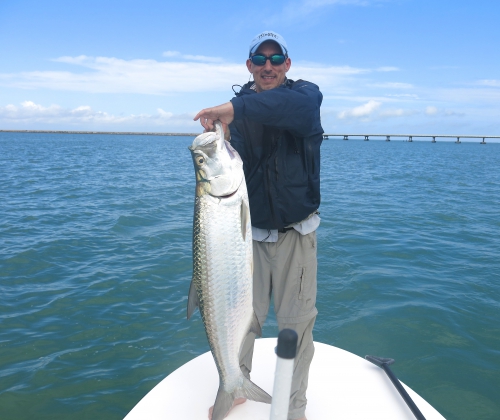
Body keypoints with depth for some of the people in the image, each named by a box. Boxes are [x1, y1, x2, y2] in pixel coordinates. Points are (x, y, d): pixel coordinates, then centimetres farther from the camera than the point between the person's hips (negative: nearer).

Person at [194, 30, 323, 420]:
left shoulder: (304, 93, -2)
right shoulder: (236, 109, 6)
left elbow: (301, 106, -29)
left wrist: (238, 108, -38)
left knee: (297, 323, 6)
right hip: (249, 231, 2)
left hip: (296, 233, -1)